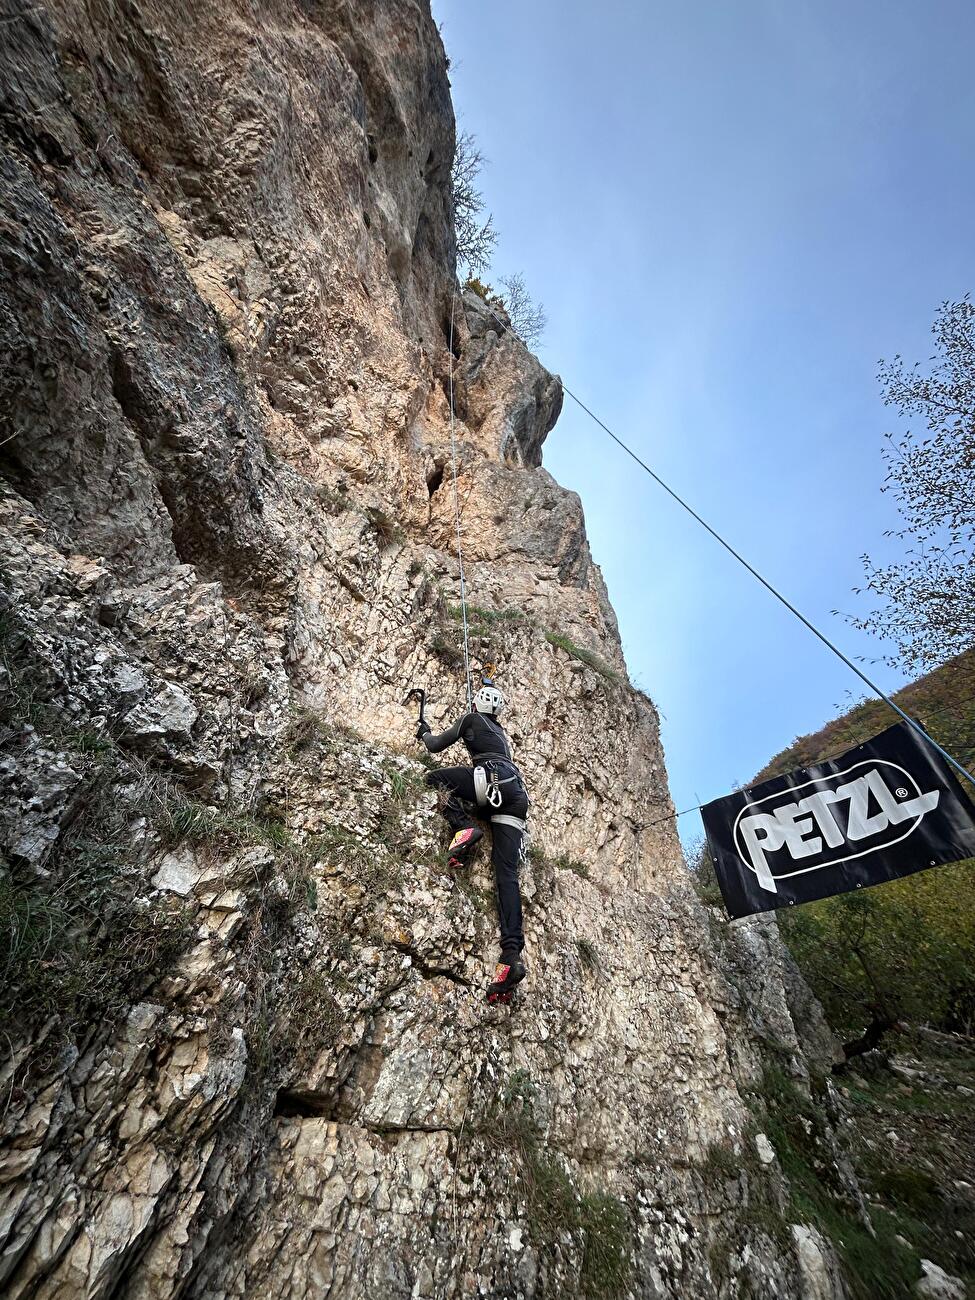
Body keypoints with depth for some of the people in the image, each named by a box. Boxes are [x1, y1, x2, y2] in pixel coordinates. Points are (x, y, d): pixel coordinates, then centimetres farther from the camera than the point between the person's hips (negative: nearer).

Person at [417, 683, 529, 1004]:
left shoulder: (471, 719, 18)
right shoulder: (501, 732, 37)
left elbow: (435, 746, 20)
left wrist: (425, 733, 42)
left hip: (493, 778, -7)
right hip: (518, 794, 7)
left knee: (433, 778, 10)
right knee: (506, 872, -6)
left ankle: (463, 827, -13)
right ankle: (512, 955, -20)